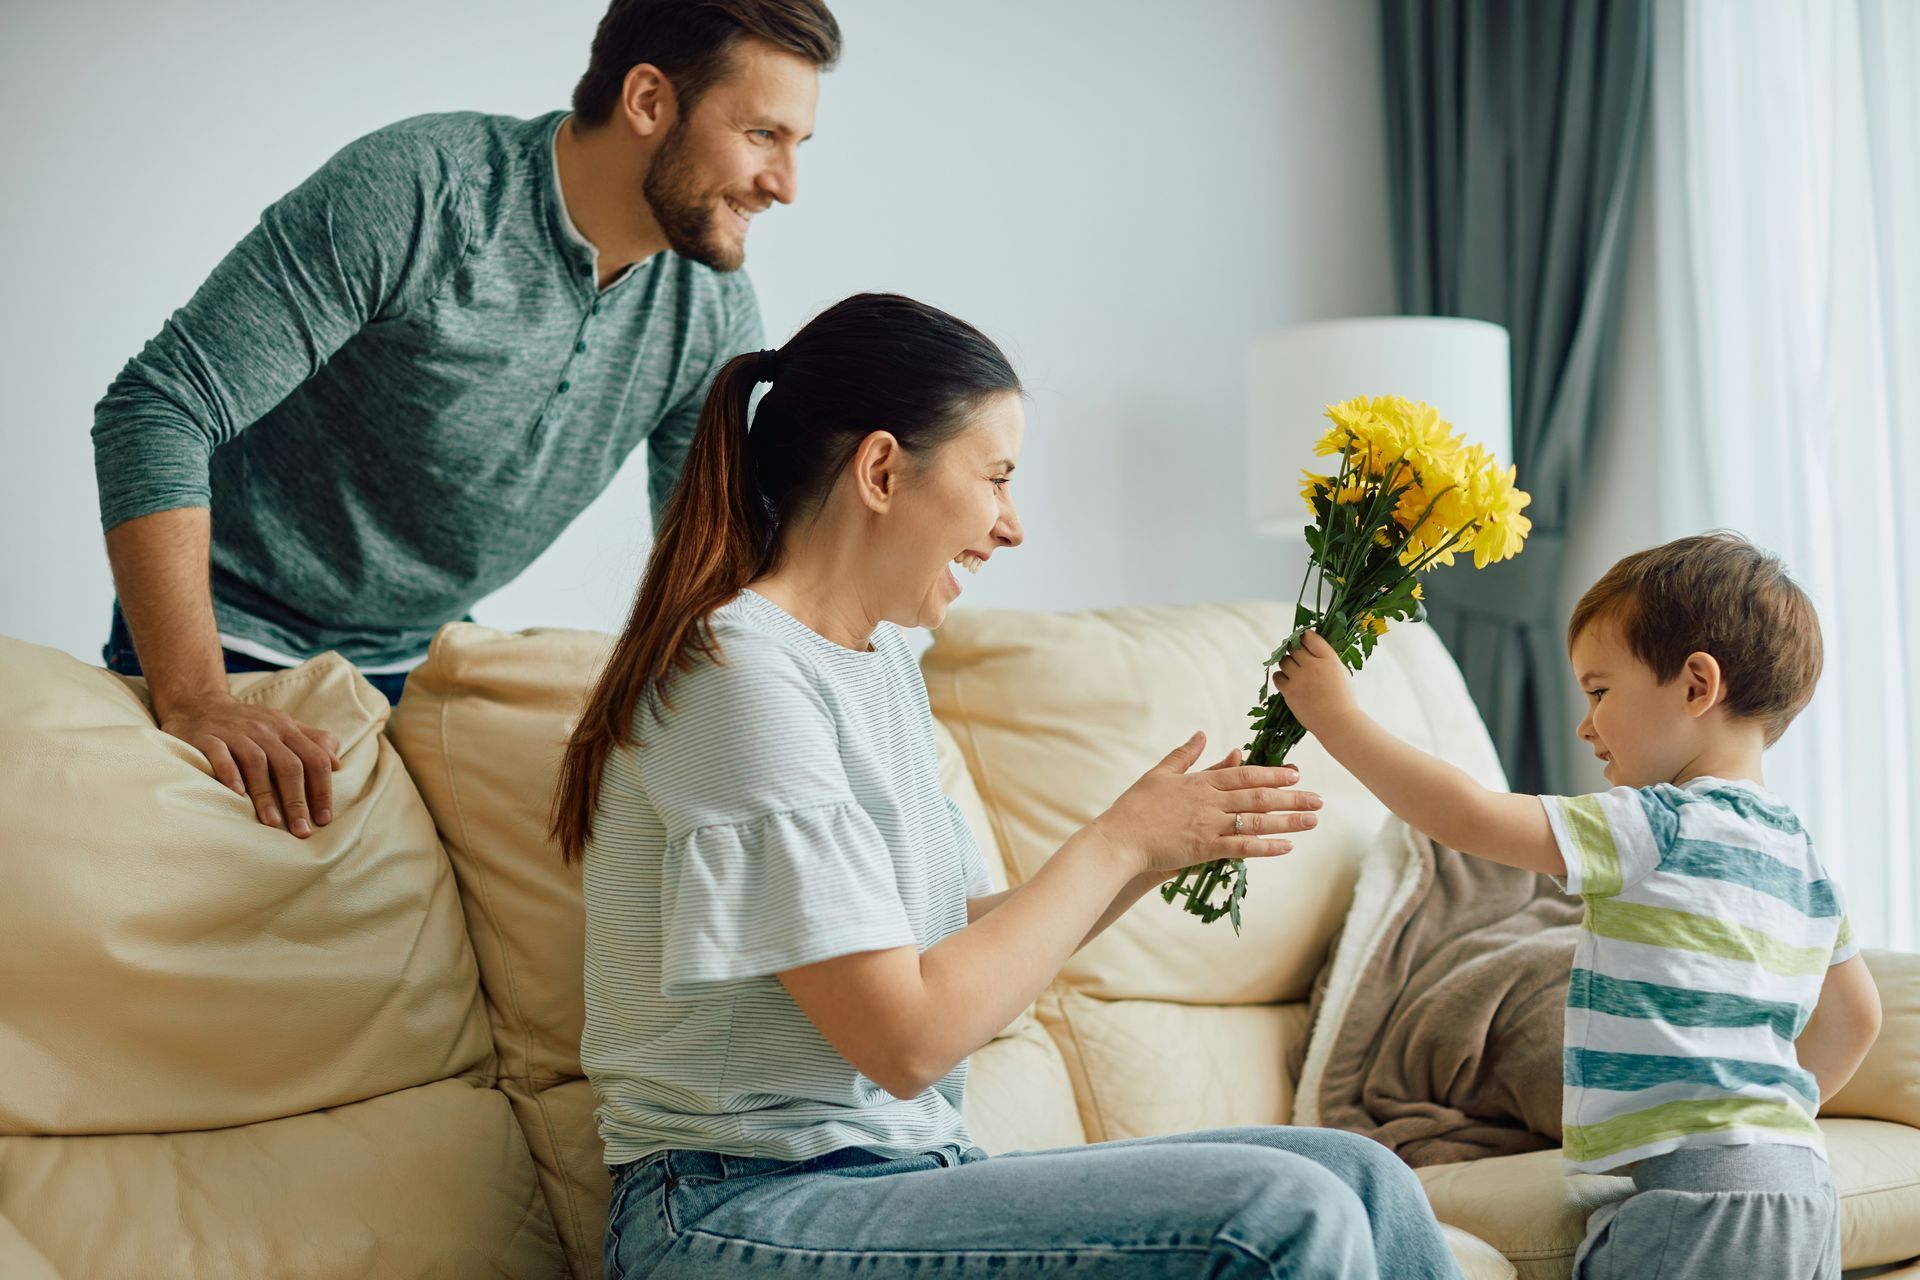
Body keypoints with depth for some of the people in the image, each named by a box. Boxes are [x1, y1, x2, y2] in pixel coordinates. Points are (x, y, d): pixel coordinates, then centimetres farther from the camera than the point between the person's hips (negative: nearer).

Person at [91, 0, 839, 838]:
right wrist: (193, 701, -35)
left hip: (424, 665, 6)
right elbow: (160, 409, -27)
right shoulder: (419, 193, -25)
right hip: (238, 649, -5)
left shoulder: (714, 311, -6)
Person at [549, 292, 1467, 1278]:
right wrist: (1117, 843, -9)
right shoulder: (742, 674, -15)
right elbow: (905, 1036, -18)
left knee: (1363, 1185, -6)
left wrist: (1160, 851, 3)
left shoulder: (882, 657, 15)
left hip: (902, 1168, 9)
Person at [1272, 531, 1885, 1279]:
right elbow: (1855, 1014, 24)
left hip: (1697, 1192, -9)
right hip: (1800, 1183, 9)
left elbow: (1469, 818, -18)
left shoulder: (1654, 831, -12)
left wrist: (1336, 717, -10)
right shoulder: (1800, 854, 14)